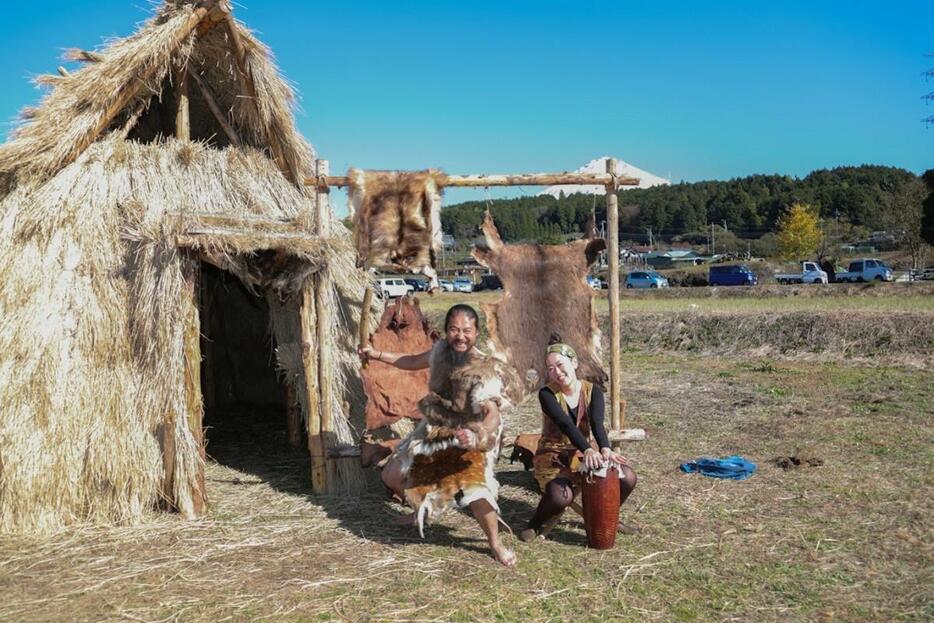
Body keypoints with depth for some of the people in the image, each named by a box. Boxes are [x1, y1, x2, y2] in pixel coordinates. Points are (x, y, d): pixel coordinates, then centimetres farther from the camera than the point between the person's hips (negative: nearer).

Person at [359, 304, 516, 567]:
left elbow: (493, 414, -35)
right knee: (391, 475, 10)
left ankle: (496, 543, -4)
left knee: (474, 486, -29)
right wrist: (378, 355, 16)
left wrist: (477, 437, -55)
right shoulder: (441, 349, -7)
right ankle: (423, 507, 41)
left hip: (468, 437, -6)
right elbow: (414, 361, 15)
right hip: (433, 430, 6)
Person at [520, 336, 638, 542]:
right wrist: (588, 450, -47)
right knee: (561, 495, -33)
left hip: (587, 451, 4)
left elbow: (597, 423, -22)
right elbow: (566, 424, -30)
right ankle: (538, 523, 1)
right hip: (555, 454, -4)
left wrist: (605, 449, -43)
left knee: (627, 478, -17)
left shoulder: (593, 391, -4)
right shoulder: (547, 394, -14)